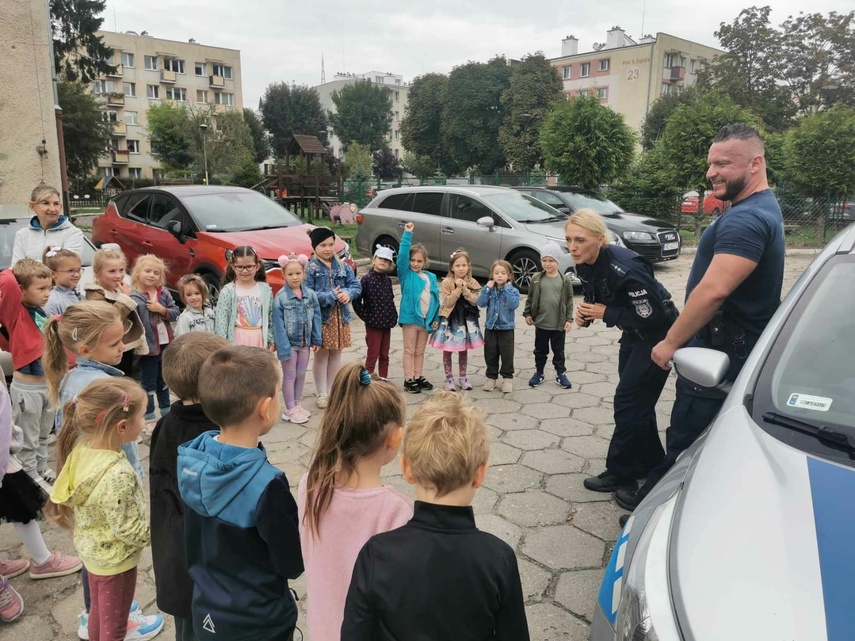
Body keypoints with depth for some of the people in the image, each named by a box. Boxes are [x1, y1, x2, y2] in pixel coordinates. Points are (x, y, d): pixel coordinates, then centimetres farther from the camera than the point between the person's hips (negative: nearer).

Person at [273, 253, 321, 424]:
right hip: (289, 343, -5)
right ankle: (290, 409, 20)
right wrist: (283, 347, -19)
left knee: (301, 375, 16)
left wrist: (316, 340, 2)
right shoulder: (280, 297, -16)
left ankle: (297, 404, 32)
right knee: (289, 376, 7)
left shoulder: (311, 294, -3)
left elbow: (316, 317, 3)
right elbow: (278, 325, -16)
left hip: (305, 342, 5)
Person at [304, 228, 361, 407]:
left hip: (340, 316, 5)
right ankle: (322, 393, 17)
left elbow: (356, 286, 4)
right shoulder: (310, 268, -8)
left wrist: (348, 293, -17)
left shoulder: (342, 267, 6)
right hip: (320, 317, -4)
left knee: (336, 354, 13)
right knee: (321, 355, 6)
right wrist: (331, 296, -21)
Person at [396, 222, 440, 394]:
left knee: (420, 351, 16)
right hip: (410, 317, -4)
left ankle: (418, 377, 26)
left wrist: (436, 319, 5)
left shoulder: (431, 277, 8)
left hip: (426, 319, 4)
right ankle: (408, 379, 11)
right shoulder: (406, 274, -4)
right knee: (409, 351, 4)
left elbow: (435, 298, 10)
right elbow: (402, 255, -18)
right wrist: (407, 234, -20)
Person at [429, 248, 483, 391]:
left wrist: (465, 289, -20)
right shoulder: (446, 282, -10)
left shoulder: (472, 283, -2)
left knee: (463, 350, 13)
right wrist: (458, 289, -23)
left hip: (466, 320, 2)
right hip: (450, 320, -2)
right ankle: (449, 378, 17)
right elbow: (447, 303, -16)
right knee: (447, 350, 5)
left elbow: (475, 301, -10)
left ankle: (463, 377, 27)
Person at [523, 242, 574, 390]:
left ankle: (561, 374, 24)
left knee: (559, 351, 11)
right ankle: (539, 373, 26)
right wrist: (527, 313, 2)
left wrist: (569, 319, -3)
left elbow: (569, 301, -1)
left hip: (559, 324, -1)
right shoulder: (536, 279, -3)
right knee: (540, 350, 13)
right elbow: (530, 298, 6)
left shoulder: (565, 280, -5)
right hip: (541, 323, 1)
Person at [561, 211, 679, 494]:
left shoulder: (624, 268, -33)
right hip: (633, 334, 9)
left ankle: (619, 473, 12)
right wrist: (587, 313, -11)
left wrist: (606, 314, -24)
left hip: (657, 335, -9)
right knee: (637, 401, 16)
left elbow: (653, 316, -31)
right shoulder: (585, 265, -7)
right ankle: (650, 463, 33)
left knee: (629, 401, -4)